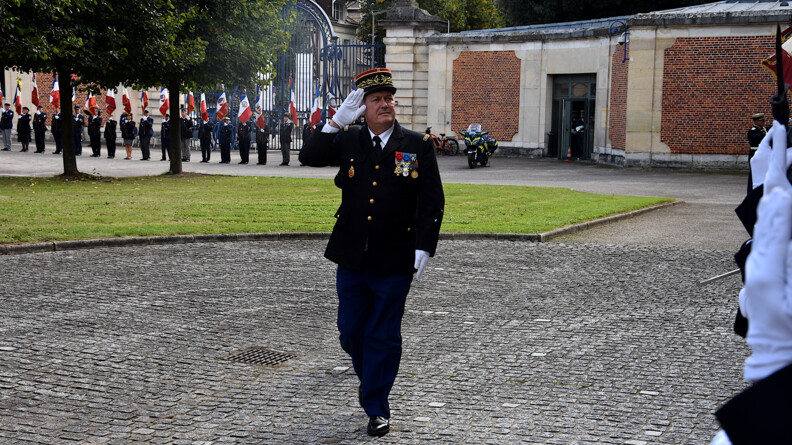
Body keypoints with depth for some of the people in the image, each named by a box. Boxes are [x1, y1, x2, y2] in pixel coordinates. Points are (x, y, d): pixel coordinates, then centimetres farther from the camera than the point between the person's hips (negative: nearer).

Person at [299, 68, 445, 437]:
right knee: (350, 331, 12)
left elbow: (432, 202, -3)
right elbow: (309, 157, -10)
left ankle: (376, 408, 19)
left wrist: (424, 248, -11)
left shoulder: (418, 146, -2)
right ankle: (367, 376, 41)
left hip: (394, 261, -2)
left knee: (383, 336, 5)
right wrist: (337, 122, -19)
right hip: (352, 257, 3)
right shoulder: (347, 141, 4)